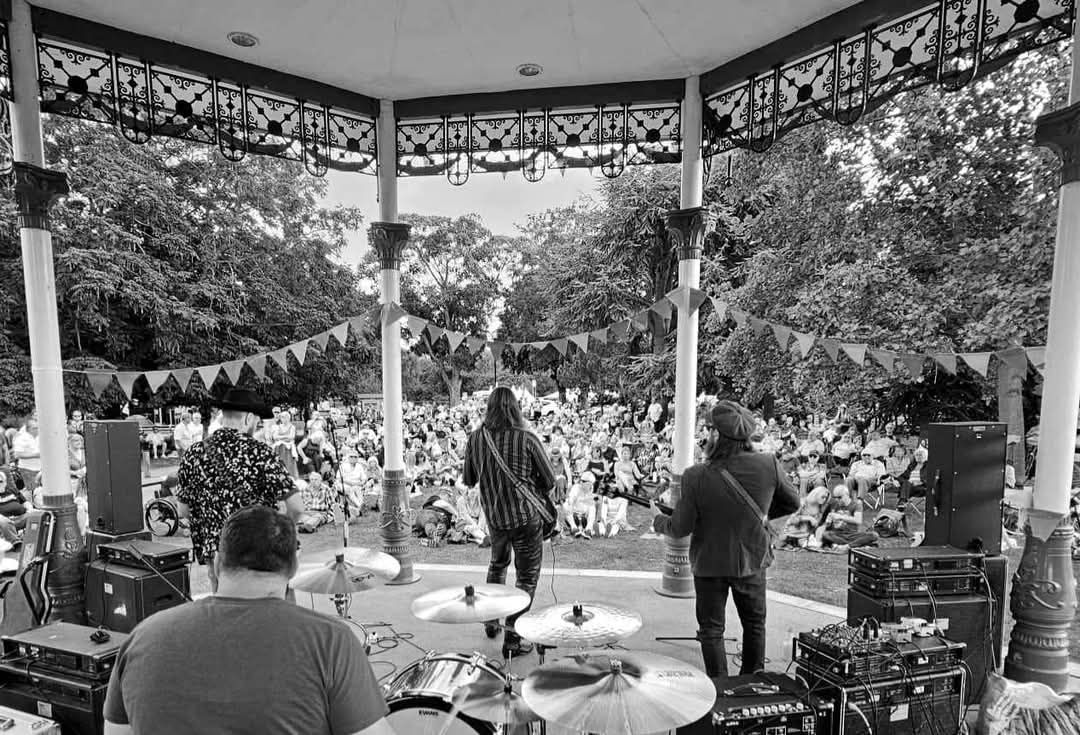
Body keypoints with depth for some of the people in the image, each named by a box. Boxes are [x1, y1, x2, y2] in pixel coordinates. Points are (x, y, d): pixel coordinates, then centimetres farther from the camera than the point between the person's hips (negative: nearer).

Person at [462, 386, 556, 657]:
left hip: (494, 516, 5)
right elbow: (550, 480, -8)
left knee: (497, 563, 29)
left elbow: (468, 481, 6)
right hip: (526, 515, -4)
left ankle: (490, 620, 38)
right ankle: (511, 638, 12)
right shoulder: (527, 439, -16)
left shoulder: (475, 438, -5)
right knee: (527, 577, 11)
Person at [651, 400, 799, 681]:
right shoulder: (769, 465, -19)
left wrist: (658, 521, 3)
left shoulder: (696, 477, -27)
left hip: (710, 564, -3)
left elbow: (680, 528, -17)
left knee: (711, 630, 17)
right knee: (755, 624, 26)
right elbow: (792, 503, -1)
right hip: (753, 560, 3)